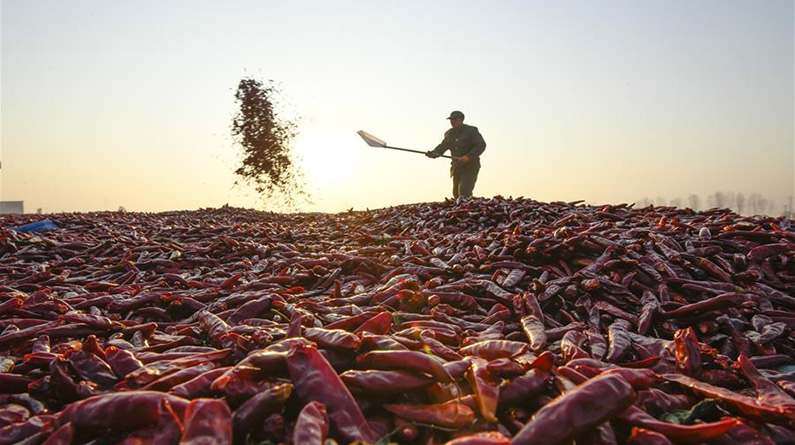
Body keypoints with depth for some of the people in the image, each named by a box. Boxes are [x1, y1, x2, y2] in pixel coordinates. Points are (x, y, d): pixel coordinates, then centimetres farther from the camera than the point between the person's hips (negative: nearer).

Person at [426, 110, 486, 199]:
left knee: (464, 190, -20)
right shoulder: (449, 134, 12)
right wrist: (434, 153, -16)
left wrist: (469, 156, -28)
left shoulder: (471, 131, -7)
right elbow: (442, 146, 7)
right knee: (456, 192, 9)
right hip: (456, 167, 7)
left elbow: (481, 145, -16)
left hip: (470, 166, -6)